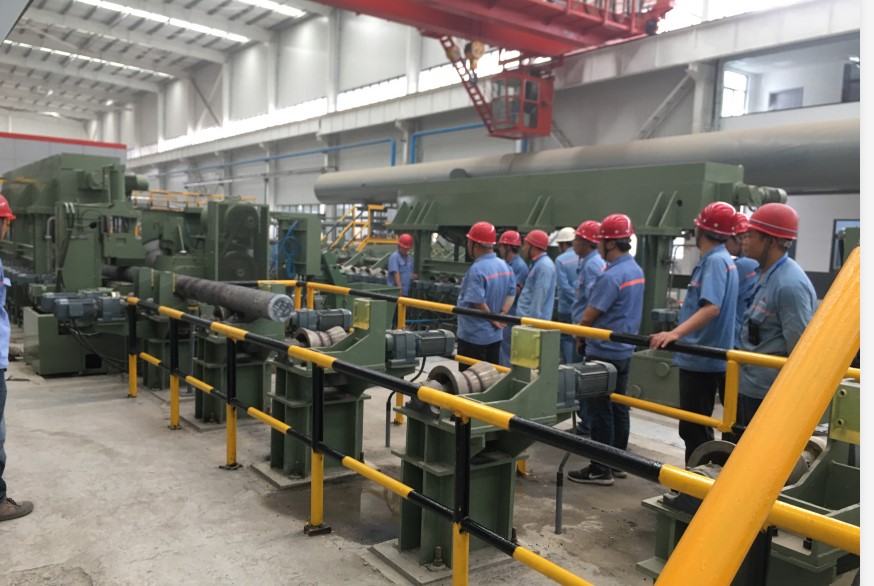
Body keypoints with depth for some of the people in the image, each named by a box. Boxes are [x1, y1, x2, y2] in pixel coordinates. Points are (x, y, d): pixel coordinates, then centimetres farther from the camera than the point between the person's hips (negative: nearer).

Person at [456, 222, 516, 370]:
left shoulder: (477, 269, -21)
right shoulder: (505, 266, 7)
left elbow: (477, 301, -24)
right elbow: (511, 293, 8)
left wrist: (492, 320, -10)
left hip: (473, 336, -8)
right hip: (495, 335, 8)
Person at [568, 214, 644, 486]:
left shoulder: (611, 276, -21)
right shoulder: (635, 270, 9)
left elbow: (590, 315, -17)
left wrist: (580, 338, 2)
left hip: (604, 352, -9)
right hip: (623, 350, 9)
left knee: (601, 412, -2)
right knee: (618, 408, 14)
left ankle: (600, 469, 6)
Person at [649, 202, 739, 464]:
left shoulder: (715, 261, -18)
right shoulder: (719, 259, 12)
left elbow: (712, 307, -30)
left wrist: (675, 333, -39)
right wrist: (679, 334, 30)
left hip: (701, 359, -10)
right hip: (701, 357, 10)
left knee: (694, 428, -1)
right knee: (694, 427, 18)